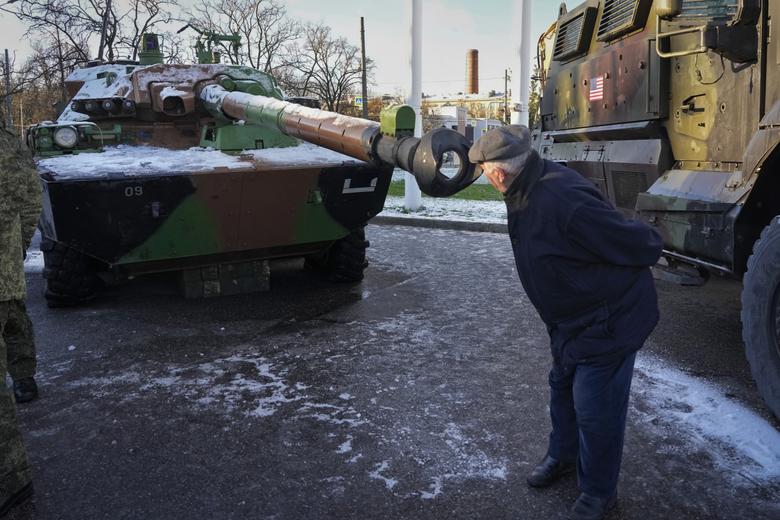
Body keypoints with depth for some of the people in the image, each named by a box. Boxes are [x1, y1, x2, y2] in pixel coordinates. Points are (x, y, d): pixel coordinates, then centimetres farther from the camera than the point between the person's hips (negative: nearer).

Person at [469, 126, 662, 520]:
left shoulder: (564, 202, -36)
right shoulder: (528, 190, -4)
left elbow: (637, 244, -26)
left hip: (609, 321, -9)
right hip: (571, 320, 9)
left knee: (596, 409, 4)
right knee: (563, 388, 24)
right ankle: (563, 456, 48)